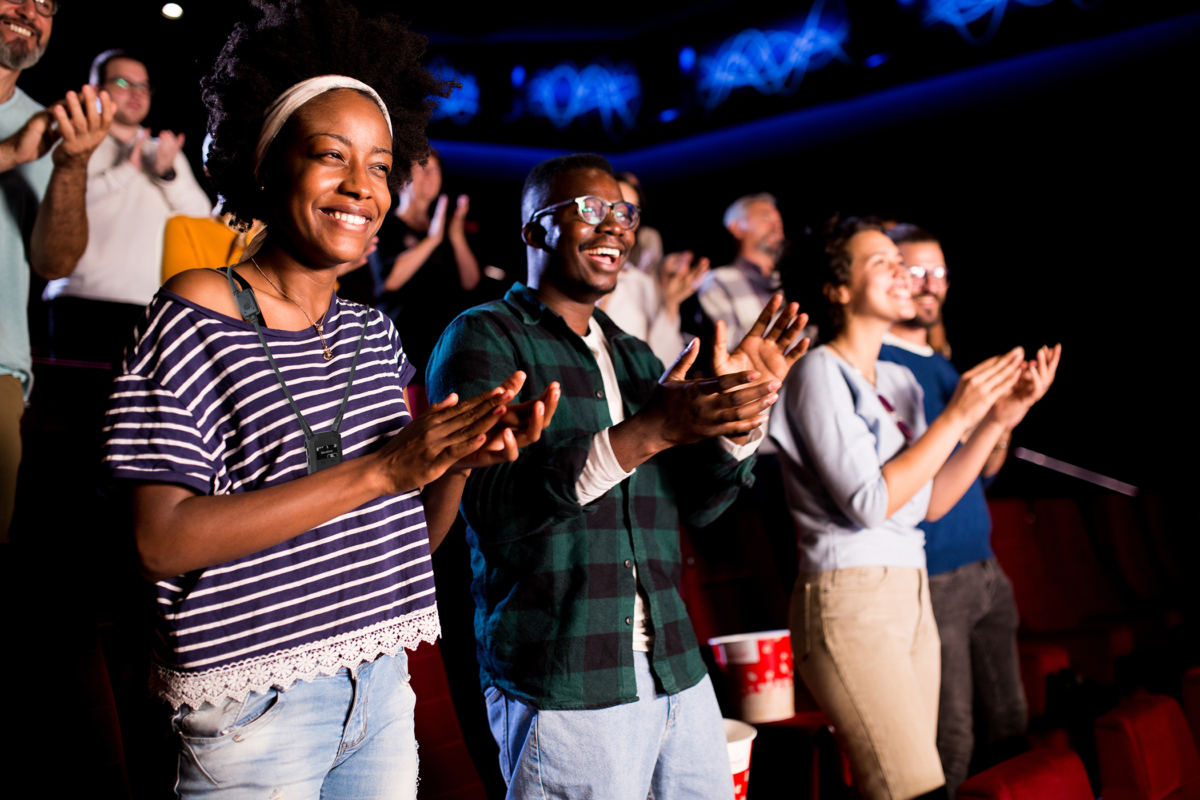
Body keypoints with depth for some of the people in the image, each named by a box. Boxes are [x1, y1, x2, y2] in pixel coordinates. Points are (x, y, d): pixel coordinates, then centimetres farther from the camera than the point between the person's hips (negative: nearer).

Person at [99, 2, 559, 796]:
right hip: (254, 705, -5)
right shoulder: (197, 317, -11)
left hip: (381, 689, 6)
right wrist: (377, 470, -24)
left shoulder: (375, 333, 6)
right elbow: (164, 541, -20)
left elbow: (414, 535, 9)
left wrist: (464, 460, -12)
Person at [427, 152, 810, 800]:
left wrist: (741, 413, -6)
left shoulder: (634, 355, 16)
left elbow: (692, 503, 12)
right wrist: (650, 429, -26)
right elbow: (492, 504, -18)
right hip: (561, 687, -6)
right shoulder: (482, 338, -4)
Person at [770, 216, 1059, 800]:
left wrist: (998, 419, 6)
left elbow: (930, 502, 14)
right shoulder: (820, 372, -8)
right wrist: (958, 415, -12)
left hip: (911, 598, 8)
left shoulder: (899, 380, 15)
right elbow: (867, 503, -17)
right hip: (849, 603, -8)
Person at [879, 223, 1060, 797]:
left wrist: (1004, 419, 0)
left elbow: (984, 470, 18)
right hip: (929, 578, -8)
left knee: (1010, 727, 16)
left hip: (984, 567, 9)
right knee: (950, 745, -1)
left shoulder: (942, 365, 16)